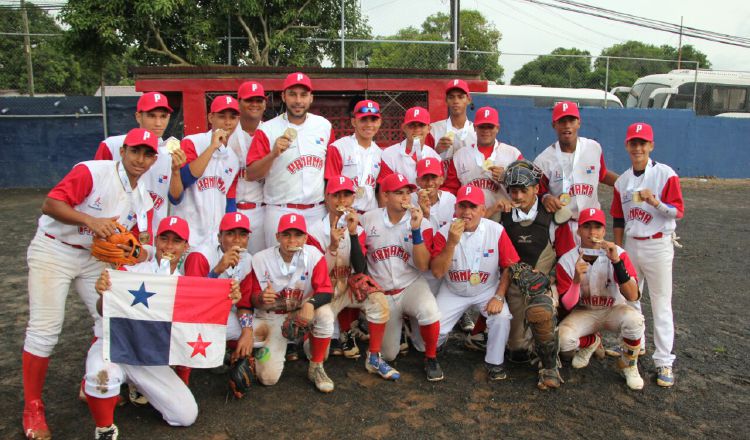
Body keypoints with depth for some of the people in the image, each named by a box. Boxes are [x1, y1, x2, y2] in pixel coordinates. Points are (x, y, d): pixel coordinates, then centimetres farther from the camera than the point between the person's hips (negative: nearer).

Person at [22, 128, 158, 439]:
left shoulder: (144, 198, 1)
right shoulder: (91, 172, -18)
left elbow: (142, 241, 1)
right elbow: (50, 205, -24)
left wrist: (140, 254, -22)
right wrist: (90, 220, -38)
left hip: (94, 258, 6)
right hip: (53, 252, -6)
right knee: (45, 328, -8)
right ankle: (32, 409, 8)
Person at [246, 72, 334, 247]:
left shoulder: (324, 126, 7)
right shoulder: (267, 130, -4)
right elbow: (252, 174, -5)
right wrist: (273, 154, -21)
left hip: (317, 211, 3)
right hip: (281, 212, -3)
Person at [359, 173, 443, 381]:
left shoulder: (422, 223, -9)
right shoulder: (368, 220, -5)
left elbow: (422, 266, -17)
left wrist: (415, 230, -26)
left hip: (412, 286, -1)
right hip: (381, 292, 2)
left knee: (430, 313, -35)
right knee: (388, 354, 5)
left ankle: (431, 358, -5)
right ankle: (398, 322, 38)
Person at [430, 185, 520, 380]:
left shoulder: (496, 231, -16)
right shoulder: (444, 232, -16)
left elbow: (509, 267, -7)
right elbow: (437, 272, -22)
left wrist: (499, 297, -15)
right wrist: (452, 242, -33)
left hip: (488, 290, 0)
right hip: (453, 292, 1)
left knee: (502, 317, -25)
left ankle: (494, 361, 2)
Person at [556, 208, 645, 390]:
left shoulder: (618, 253, -15)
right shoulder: (567, 260, -13)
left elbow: (633, 296, -25)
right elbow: (568, 305, -13)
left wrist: (616, 261, -35)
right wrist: (576, 279, -33)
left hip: (614, 310, 0)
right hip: (584, 313, 1)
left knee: (634, 319, -33)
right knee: (563, 338, -27)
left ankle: (628, 365, -3)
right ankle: (590, 343, 13)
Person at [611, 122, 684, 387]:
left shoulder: (666, 174, -8)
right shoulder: (622, 181, 6)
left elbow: (678, 211, -12)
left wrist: (655, 202, -29)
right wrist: (617, 250, 11)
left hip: (658, 246, -5)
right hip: (631, 245, 5)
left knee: (661, 304, -2)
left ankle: (664, 362, 5)